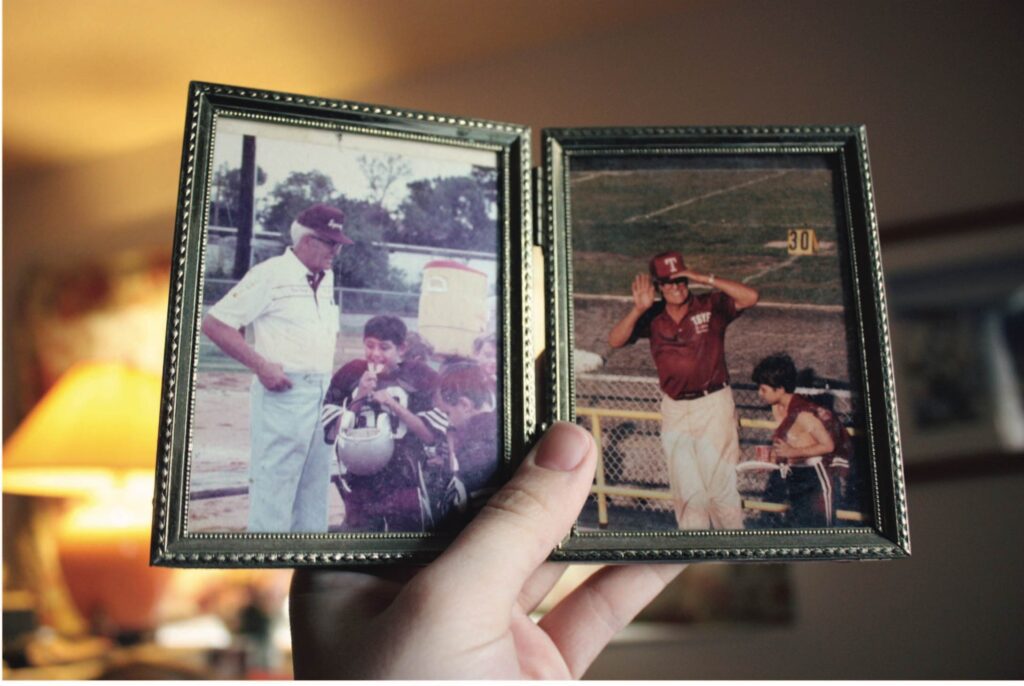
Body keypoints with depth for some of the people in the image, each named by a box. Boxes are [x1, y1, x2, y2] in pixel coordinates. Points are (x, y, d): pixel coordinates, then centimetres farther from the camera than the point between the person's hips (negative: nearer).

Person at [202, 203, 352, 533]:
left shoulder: (326, 279, 14)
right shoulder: (270, 274, -8)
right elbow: (213, 323, -11)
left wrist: (329, 373, 12)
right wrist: (261, 366, -16)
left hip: (322, 394, 8)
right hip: (283, 394, -8)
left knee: (316, 484, 13)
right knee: (274, 484, -5)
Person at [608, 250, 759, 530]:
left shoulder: (711, 306, -6)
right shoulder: (652, 317, 1)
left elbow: (750, 297, -20)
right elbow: (615, 340, -8)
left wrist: (706, 279, -23)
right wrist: (638, 309, -22)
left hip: (714, 405, -3)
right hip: (674, 410, 3)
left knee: (720, 485, 0)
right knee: (686, 491, 12)